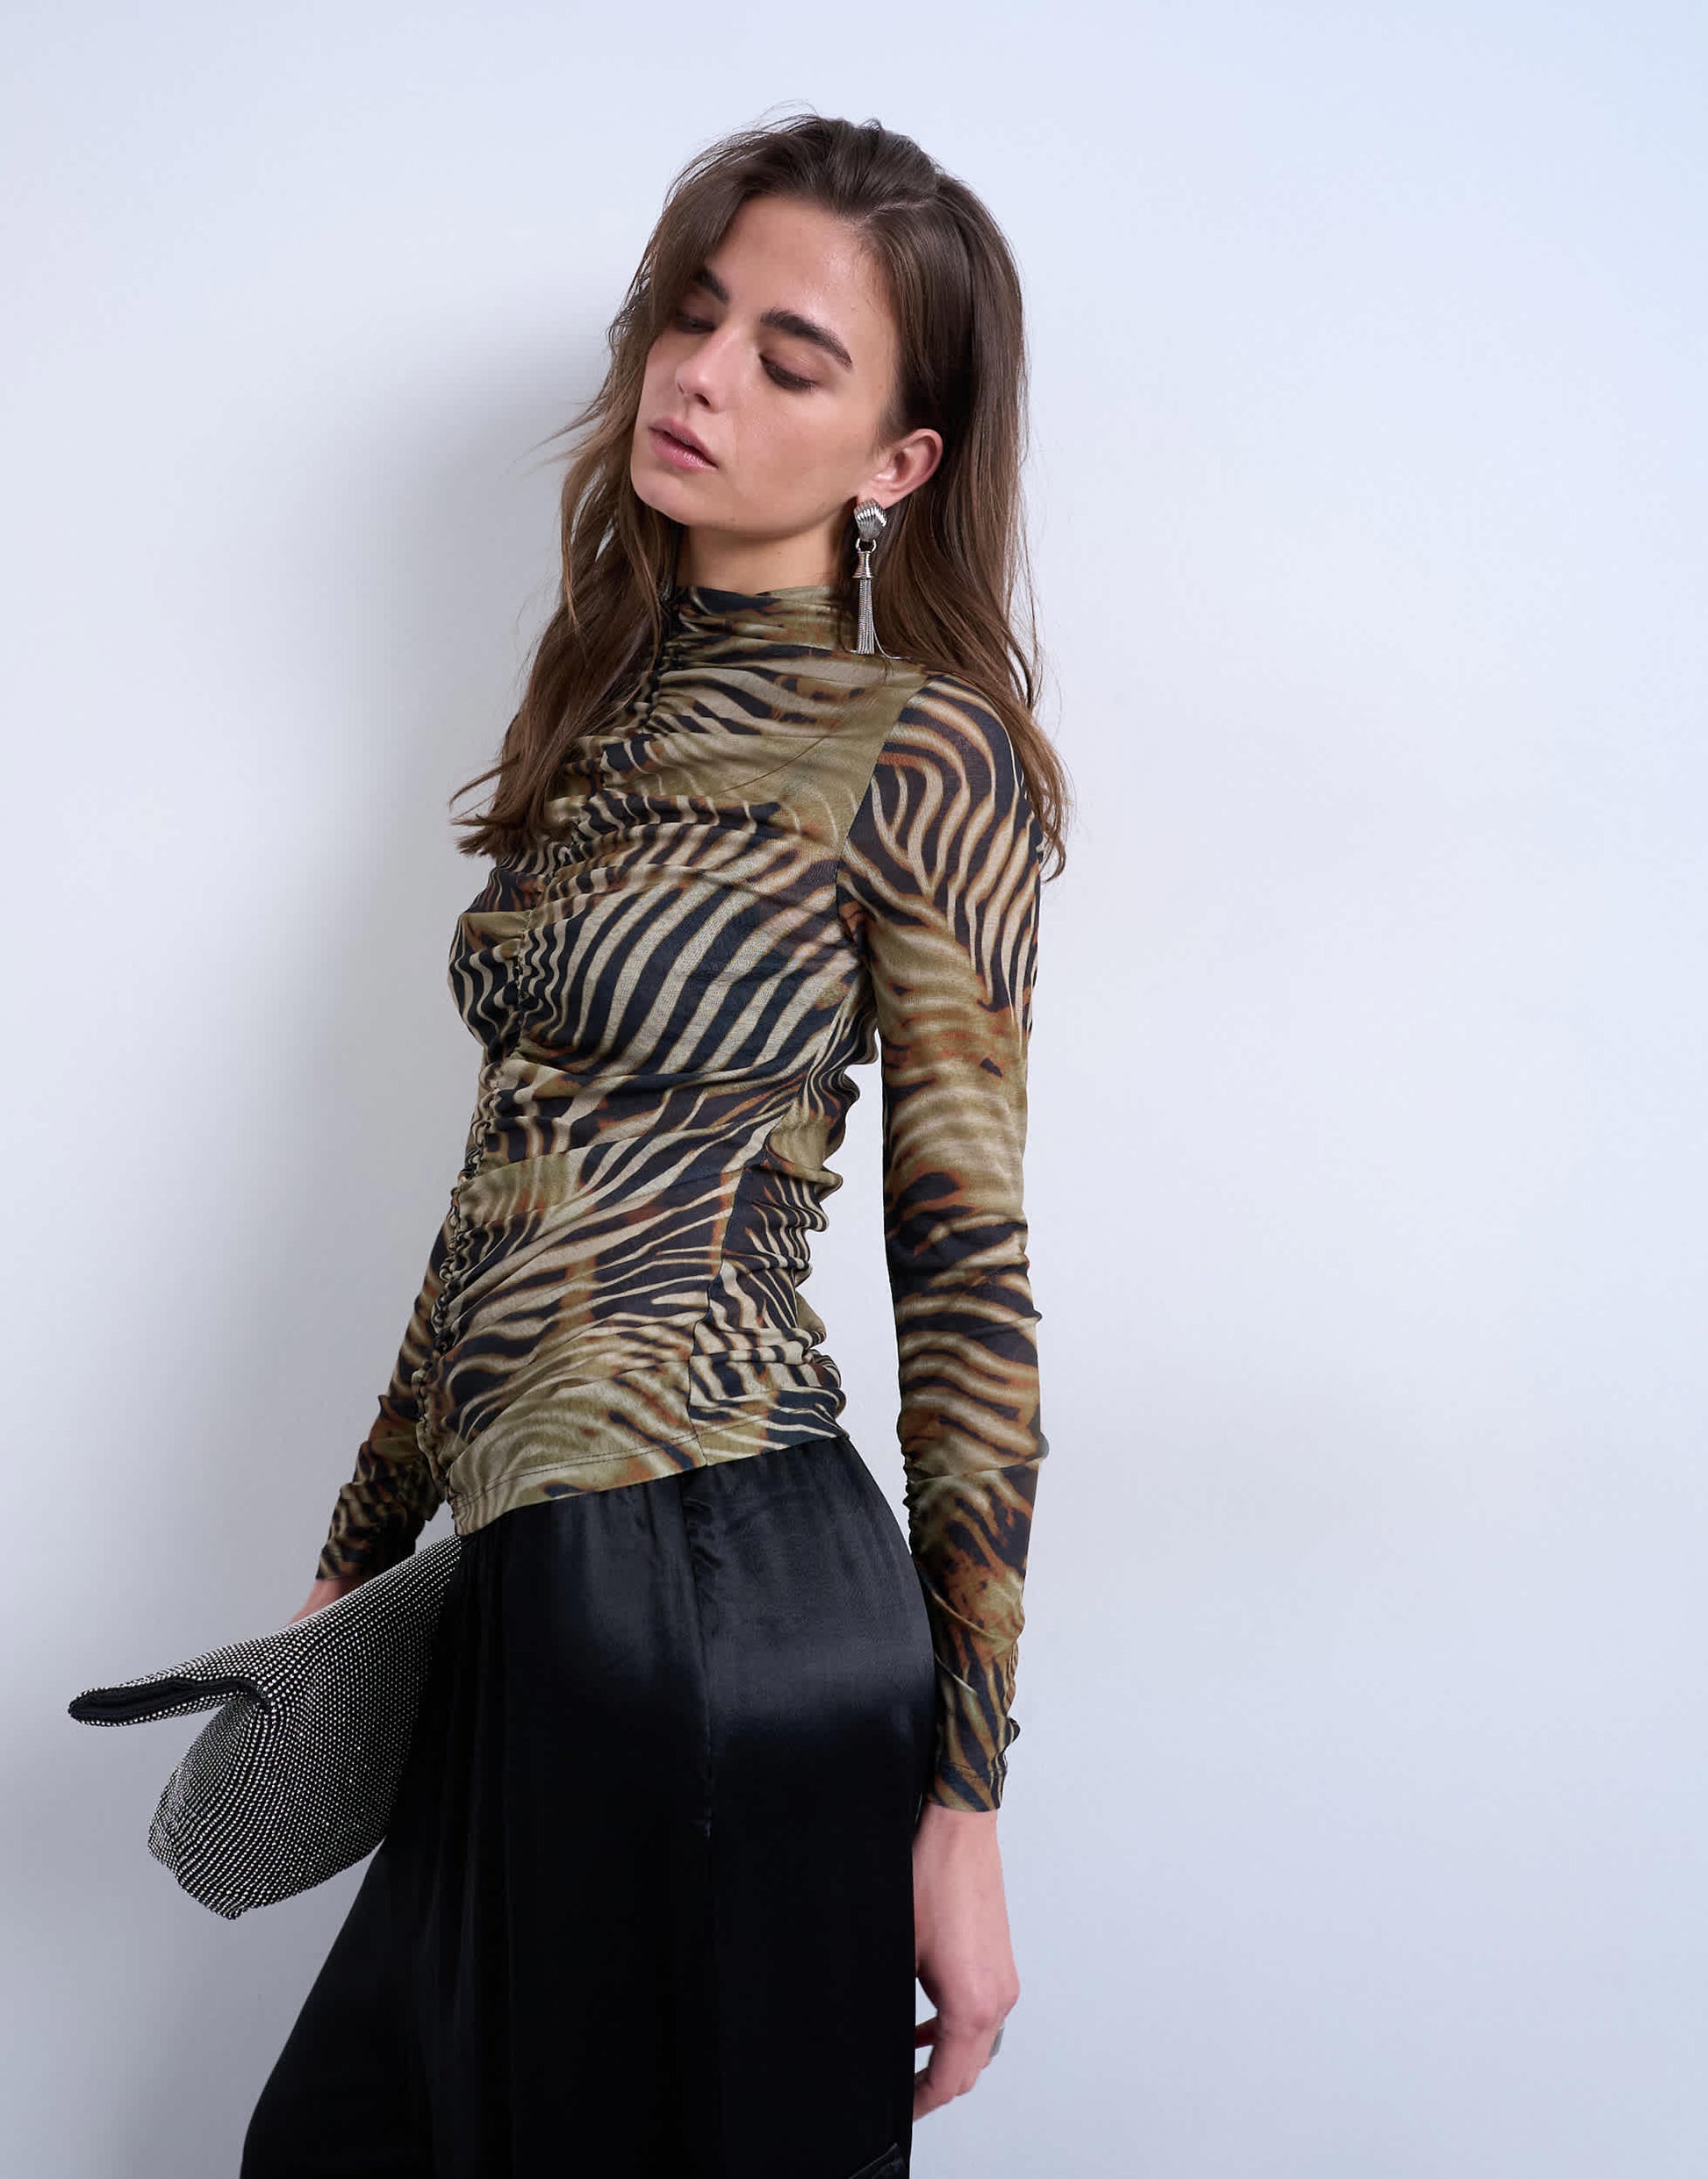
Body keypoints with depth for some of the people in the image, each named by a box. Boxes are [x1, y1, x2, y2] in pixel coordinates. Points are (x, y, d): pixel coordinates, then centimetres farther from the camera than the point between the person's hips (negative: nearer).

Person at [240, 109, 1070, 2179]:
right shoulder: (607, 716, 12)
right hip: (528, 1604, 7)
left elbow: (970, 1277, -10)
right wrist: (358, 1548, 18)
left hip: (722, 1597, -7)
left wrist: (960, 1801, -10)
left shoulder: (918, 752, -9)